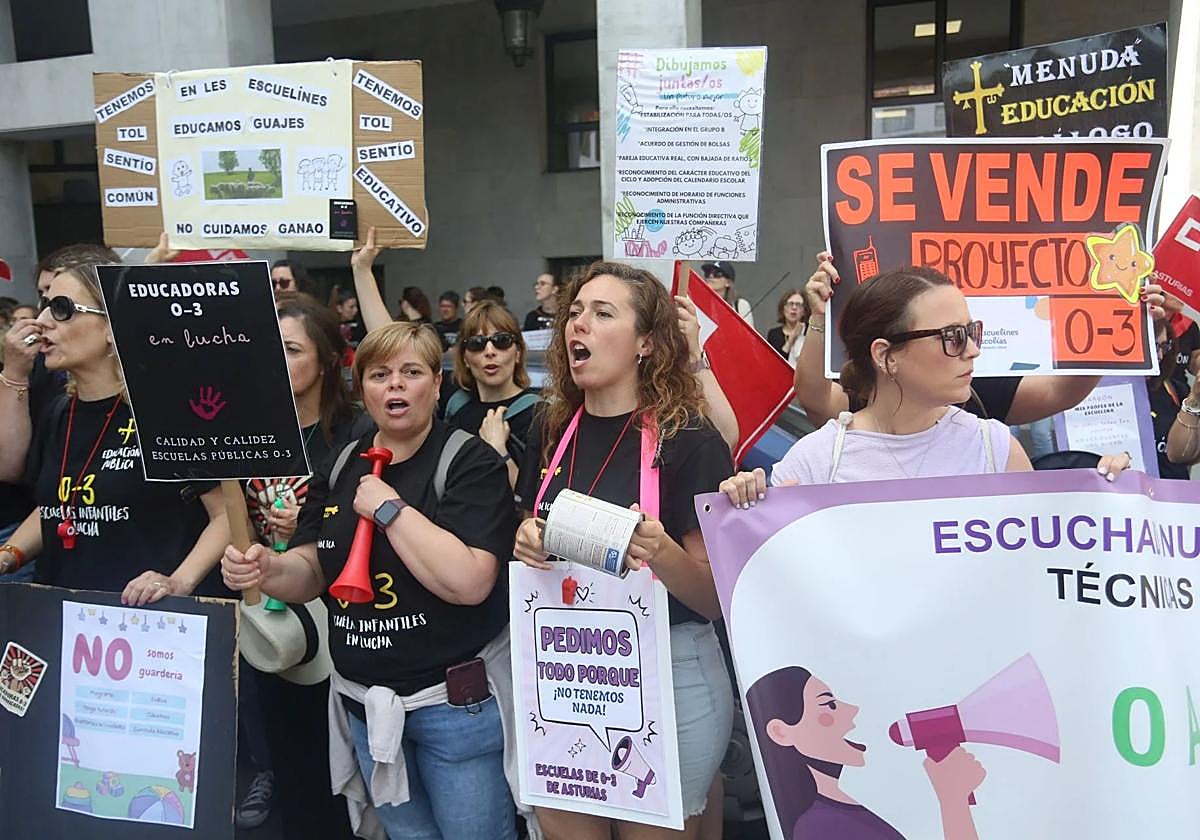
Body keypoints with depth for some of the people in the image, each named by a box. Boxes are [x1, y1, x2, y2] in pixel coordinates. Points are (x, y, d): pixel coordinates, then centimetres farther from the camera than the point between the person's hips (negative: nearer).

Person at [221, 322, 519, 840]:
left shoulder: (470, 462, -13)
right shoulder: (340, 467, 5)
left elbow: (469, 582, -26)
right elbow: (310, 574, 7)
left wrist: (388, 507, -20)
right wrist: (267, 570, -15)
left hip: (456, 701, -5)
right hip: (363, 702, 5)